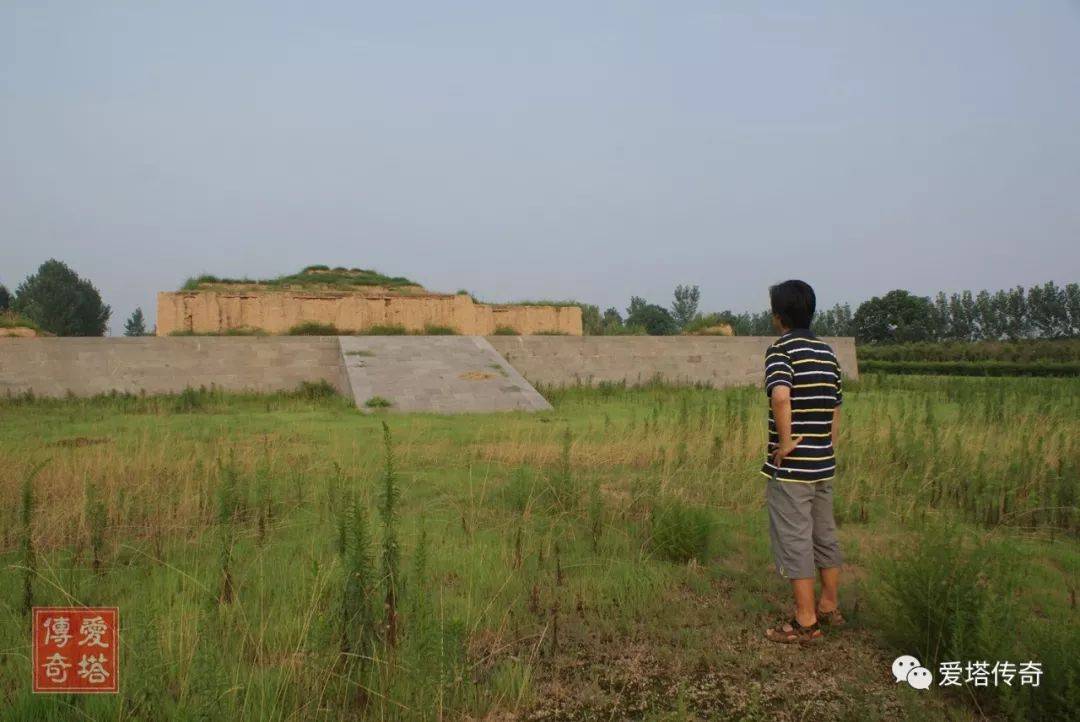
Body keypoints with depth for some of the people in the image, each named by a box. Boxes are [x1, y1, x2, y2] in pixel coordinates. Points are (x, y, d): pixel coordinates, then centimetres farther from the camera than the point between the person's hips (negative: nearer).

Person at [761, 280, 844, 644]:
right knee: (824, 535, 19)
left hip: (790, 466, -8)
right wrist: (828, 448, 19)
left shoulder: (781, 349, -13)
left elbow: (781, 397, -31)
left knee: (794, 541, 1)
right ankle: (829, 607, 32)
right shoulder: (827, 352, 10)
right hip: (823, 464, 8)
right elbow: (835, 408, 14)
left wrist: (785, 442, -21)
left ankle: (805, 622, 8)